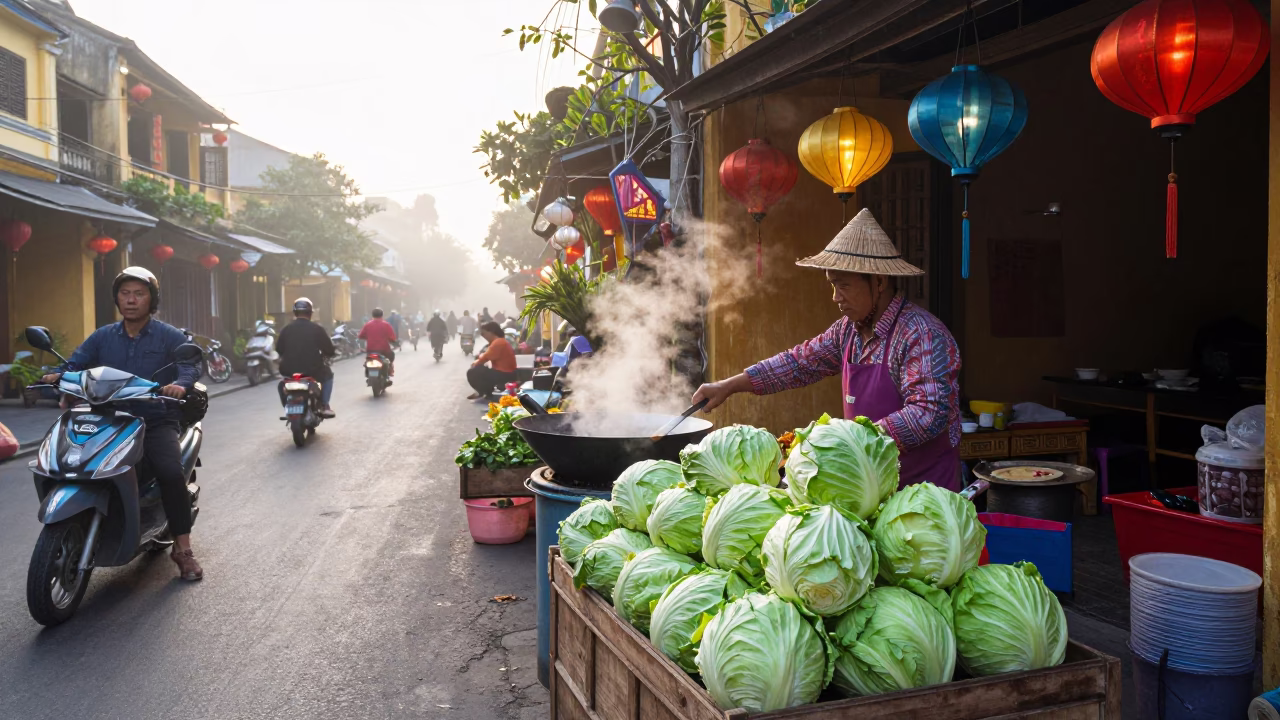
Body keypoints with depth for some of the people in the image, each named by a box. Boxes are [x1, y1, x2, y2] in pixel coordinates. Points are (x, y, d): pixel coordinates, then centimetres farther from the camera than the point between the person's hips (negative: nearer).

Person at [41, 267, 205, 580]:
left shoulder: (170, 336, 3)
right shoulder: (103, 336, 14)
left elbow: (191, 365, -12)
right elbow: (76, 363, 5)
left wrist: (180, 384, -34)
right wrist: (58, 375, -18)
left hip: (157, 422, -3)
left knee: (171, 472, -28)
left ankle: (183, 548, -16)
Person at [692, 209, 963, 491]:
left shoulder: (923, 335, -21)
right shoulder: (849, 328, 4)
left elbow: (930, 413, -28)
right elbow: (801, 362, 12)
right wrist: (728, 386, 8)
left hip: (922, 487, -7)